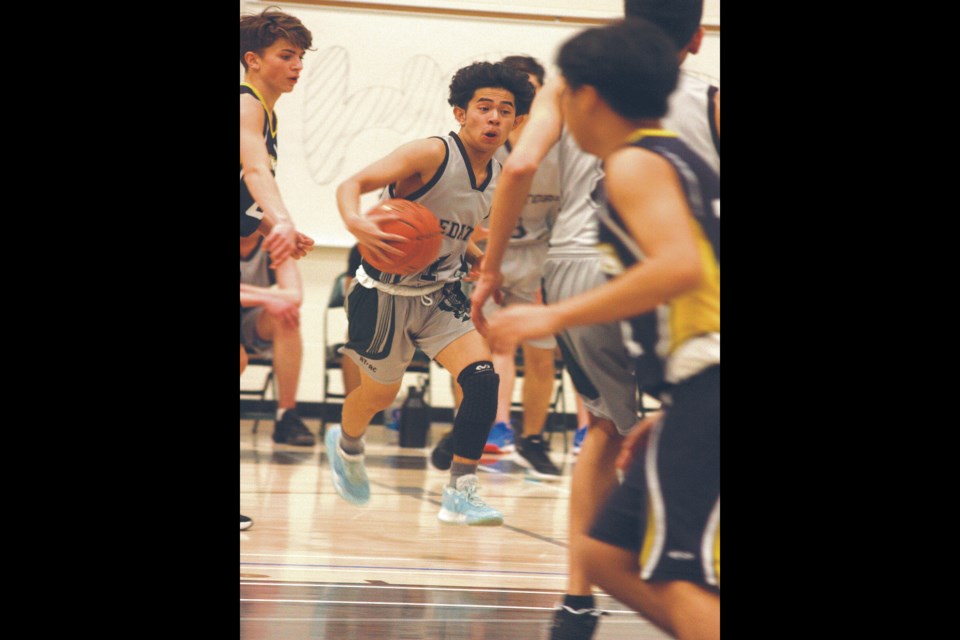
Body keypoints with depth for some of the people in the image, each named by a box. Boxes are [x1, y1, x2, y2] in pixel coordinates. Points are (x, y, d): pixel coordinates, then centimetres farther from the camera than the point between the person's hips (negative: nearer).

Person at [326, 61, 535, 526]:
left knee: (482, 376, -19)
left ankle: (460, 492, -11)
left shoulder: (497, 178, 1)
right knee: (380, 394, 14)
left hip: (440, 295, 5)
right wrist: (355, 221, -48)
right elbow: (352, 184, -28)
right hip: (385, 293, -5)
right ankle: (346, 445, 50)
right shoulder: (432, 155, -21)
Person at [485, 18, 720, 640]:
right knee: (607, 553, 13)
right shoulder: (680, 157, 23)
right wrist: (665, 419, 28)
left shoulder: (635, 163, -6)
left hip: (705, 387, -10)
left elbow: (681, 267, -23)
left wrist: (557, 316, -20)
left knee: (681, 579, -15)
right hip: (698, 398, 10)